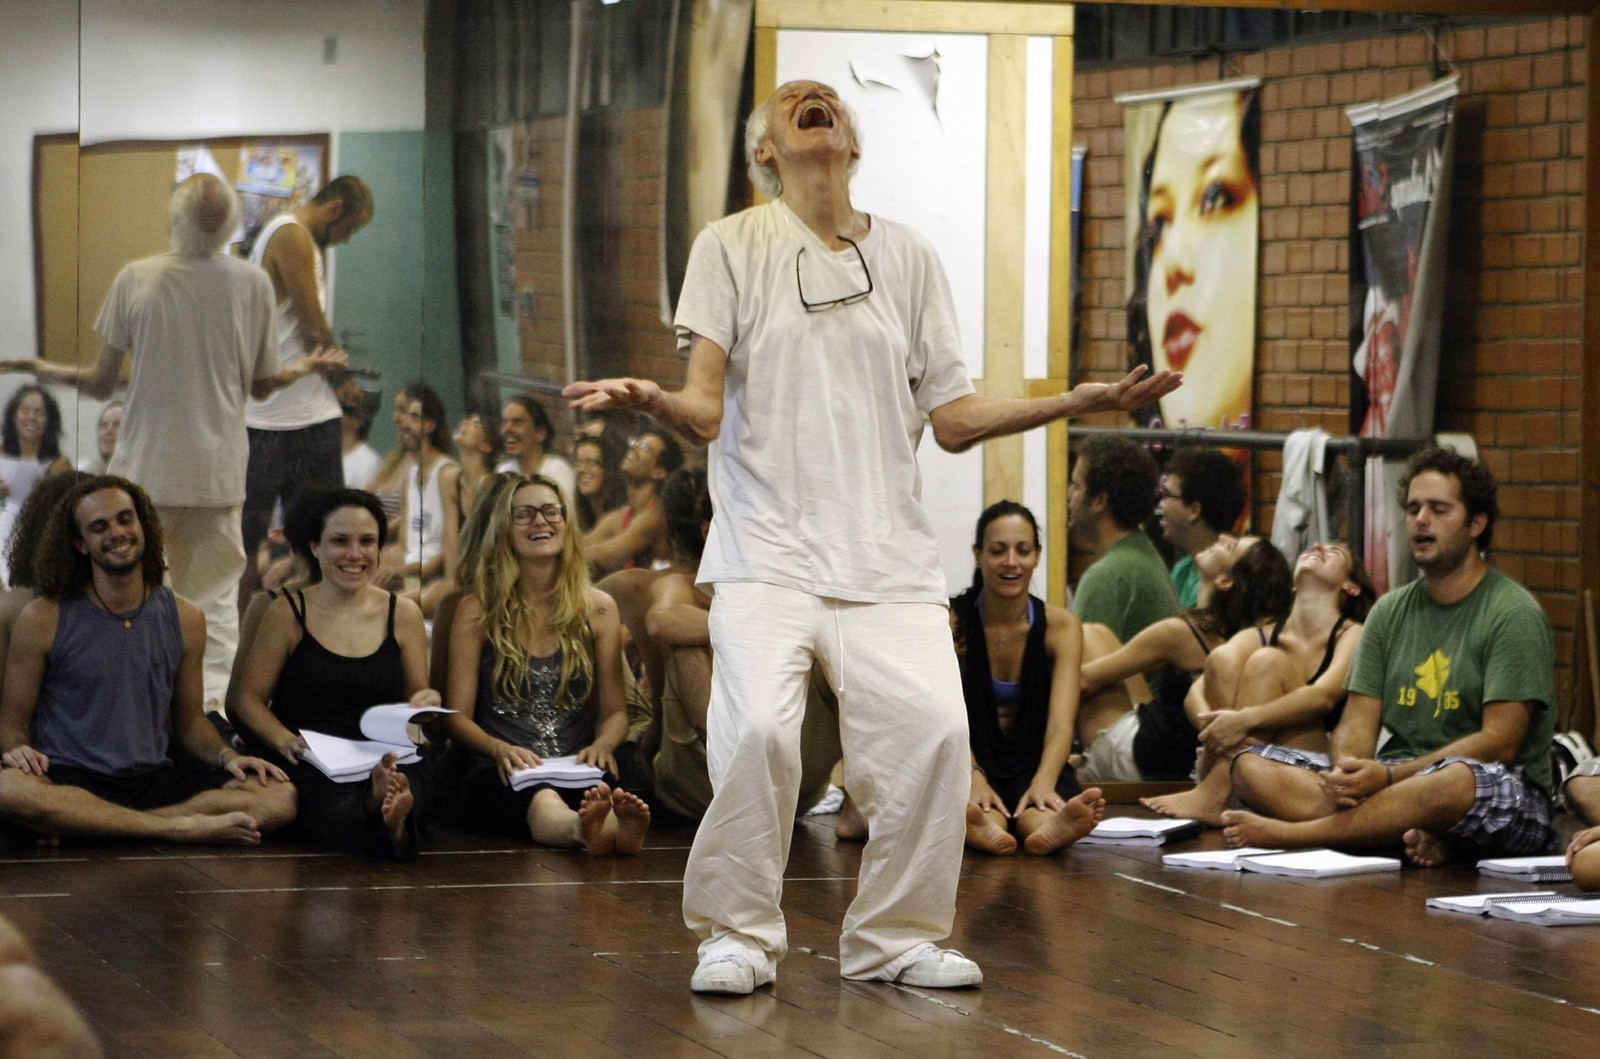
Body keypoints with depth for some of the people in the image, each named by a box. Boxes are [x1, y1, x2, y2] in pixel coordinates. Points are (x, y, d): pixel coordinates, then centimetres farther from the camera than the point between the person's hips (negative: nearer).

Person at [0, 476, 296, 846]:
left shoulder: (184, 619, 10)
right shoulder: (44, 619, 1)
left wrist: (227, 756, -2)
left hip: (155, 776, 4)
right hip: (68, 779, -4)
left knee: (280, 797, -21)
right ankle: (180, 826, -27)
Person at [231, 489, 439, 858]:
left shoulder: (403, 614, 14)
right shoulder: (288, 613, 7)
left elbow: (416, 695, 19)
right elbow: (249, 699, 6)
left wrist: (425, 704, -7)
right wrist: (285, 740, -14)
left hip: (386, 760, 2)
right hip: (309, 760, -2)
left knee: (406, 784, -40)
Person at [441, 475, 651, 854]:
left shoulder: (598, 609, 15)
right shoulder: (477, 610, 9)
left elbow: (615, 711, 17)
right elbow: (459, 716, 7)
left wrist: (602, 745, -8)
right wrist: (499, 749, -15)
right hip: (498, 775, -2)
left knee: (602, 791, -40)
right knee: (540, 800, -42)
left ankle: (609, 825, -74)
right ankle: (586, 829, -76)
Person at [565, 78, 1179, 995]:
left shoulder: (910, 257, 15)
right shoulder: (733, 246, 6)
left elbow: (953, 418, 13)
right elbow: (707, 411, -2)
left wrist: (1071, 403, 1)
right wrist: (653, 401, -25)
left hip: (889, 556, 3)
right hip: (770, 549, -3)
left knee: (932, 729, -16)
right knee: (757, 729, -23)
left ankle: (897, 936, 3)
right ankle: (738, 935, -3)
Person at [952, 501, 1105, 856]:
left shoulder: (1061, 626, 1)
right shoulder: (951, 622, -3)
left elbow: (1062, 720, -14)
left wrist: (1043, 783, -36)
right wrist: (973, 778, -37)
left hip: (1034, 765, 1)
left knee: (1040, 812, -38)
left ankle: (1052, 825, -72)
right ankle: (980, 824, -73)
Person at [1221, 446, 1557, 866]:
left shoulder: (1515, 614, -5)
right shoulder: (1391, 612, 14)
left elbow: (1500, 743, -14)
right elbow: (1359, 720, 8)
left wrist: (1389, 776, -23)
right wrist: (1346, 770, -18)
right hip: (1398, 779, 6)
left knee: (1457, 780, -43)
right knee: (1251, 767, -12)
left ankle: (1287, 832, -31)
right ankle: (1414, 835, -30)